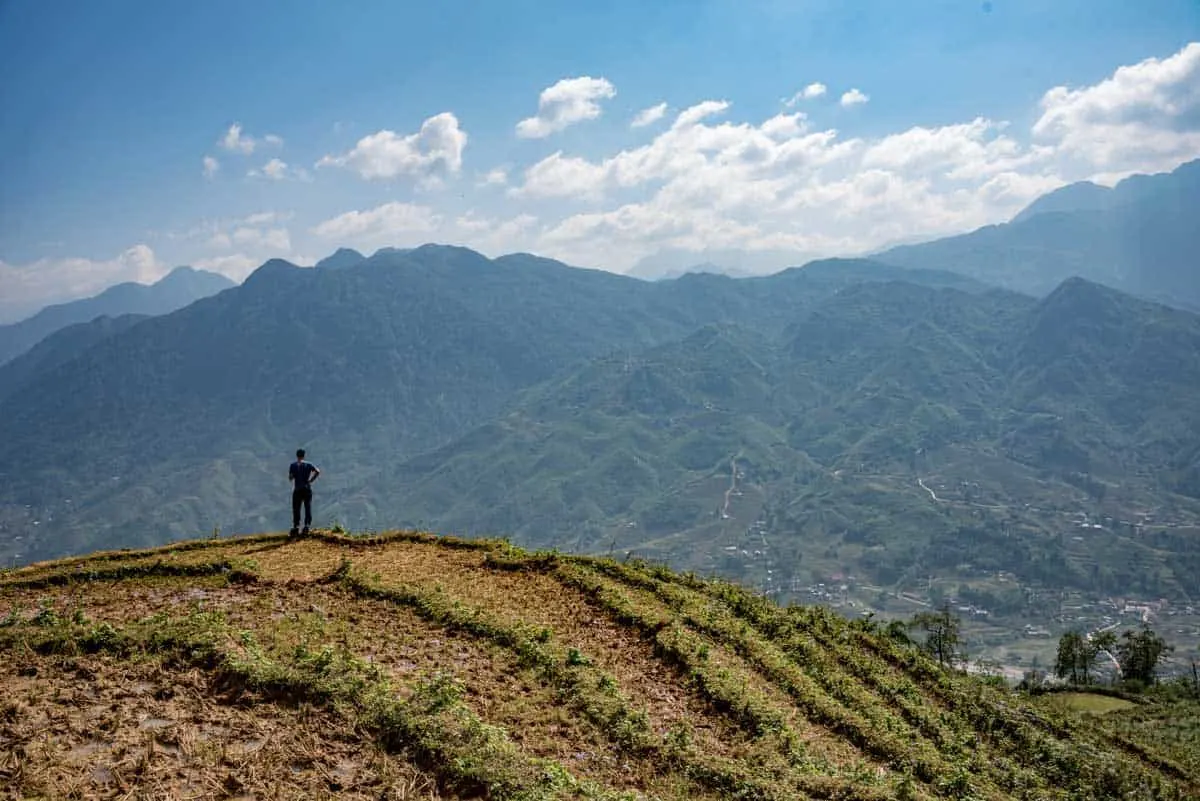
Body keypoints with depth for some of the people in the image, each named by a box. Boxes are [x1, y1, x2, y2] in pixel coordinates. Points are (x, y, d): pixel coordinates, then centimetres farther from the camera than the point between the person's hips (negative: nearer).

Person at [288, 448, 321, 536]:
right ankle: (306, 527, -4)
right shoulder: (308, 465, 3)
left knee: (296, 509, 5)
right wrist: (311, 480, -5)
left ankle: (295, 527, 0)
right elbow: (318, 471, -12)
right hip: (307, 489, 1)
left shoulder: (293, 465, 0)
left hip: (297, 490, -1)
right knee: (308, 509, 3)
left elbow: (290, 478, -3)